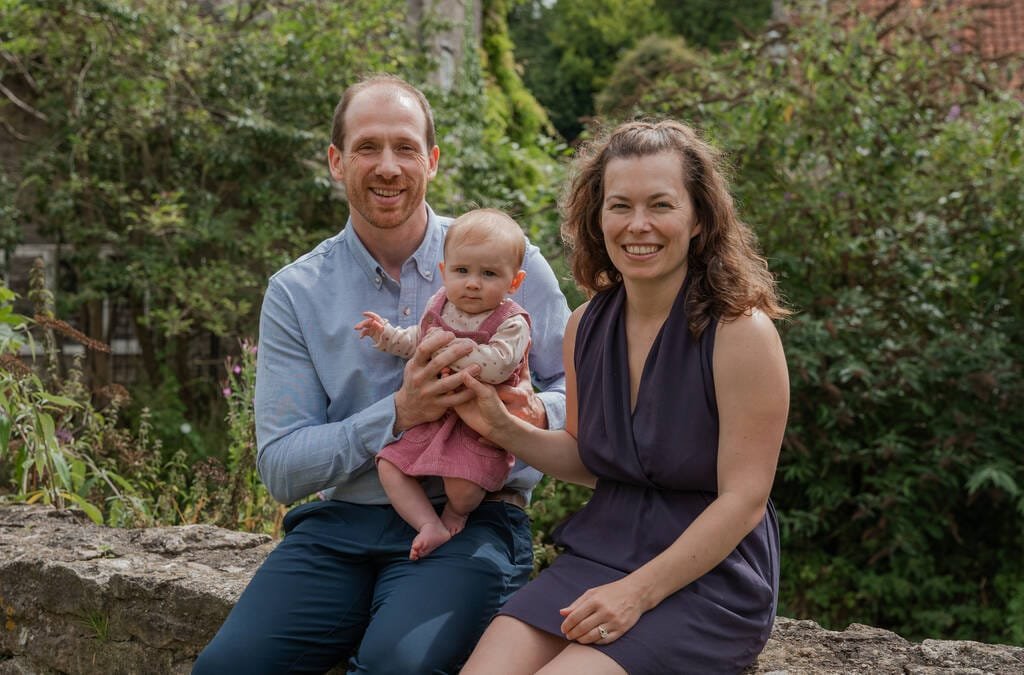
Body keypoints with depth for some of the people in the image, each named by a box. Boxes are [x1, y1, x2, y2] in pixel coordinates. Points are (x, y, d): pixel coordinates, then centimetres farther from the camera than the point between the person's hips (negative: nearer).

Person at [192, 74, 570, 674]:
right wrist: (397, 416, -17)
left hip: (470, 520, -2)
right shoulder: (295, 293, 5)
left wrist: (534, 411, -17)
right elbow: (280, 469, -1)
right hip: (340, 523, 2)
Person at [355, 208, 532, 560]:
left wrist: (453, 346, -27)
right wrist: (386, 334, 12)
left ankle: (455, 513, 11)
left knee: (461, 487, -25)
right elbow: (416, 342, 25)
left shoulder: (511, 323, -15)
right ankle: (431, 526, 1)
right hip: (433, 416, 7)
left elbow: (498, 365, -31)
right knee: (389, 465, -1)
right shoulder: (438, 306, 5)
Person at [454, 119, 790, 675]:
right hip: (599, 550, 5)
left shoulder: (740, 331, -14)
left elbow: (743, 499, -14)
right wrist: (503, 427, -2)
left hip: (709, 572, -5)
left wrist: (639, 593, -20)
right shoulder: (586, 326, 4)